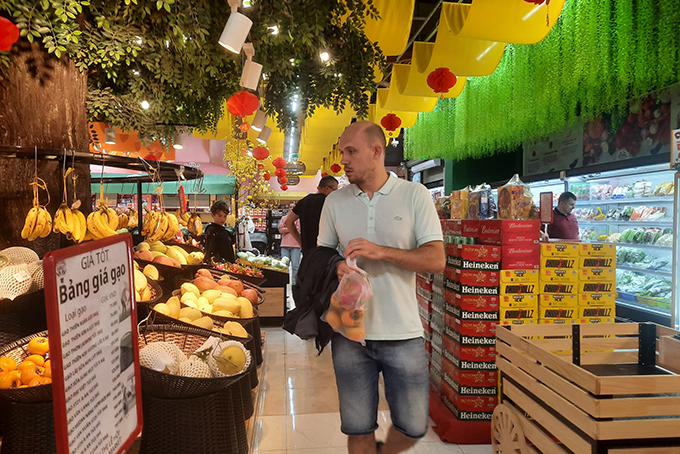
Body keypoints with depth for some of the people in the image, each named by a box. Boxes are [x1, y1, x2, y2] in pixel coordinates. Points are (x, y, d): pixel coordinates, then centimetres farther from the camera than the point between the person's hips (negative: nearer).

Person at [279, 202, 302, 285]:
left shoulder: (298, 218, 9)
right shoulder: (284, 218, 17)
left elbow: (298, 230, -4)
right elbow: (280, 229, 3)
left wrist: (287, 227, 0)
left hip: (295, 245, -2)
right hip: (285, 244, 2)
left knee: (295, 265, -3)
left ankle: (295, 283, 2)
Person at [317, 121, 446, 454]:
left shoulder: (414, 195, -2)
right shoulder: (335, 202, 6)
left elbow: (436, 260, -8)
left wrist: (381, 252, -20)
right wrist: (334, 267, -11)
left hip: (402, 333, -1)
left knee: (413, 427, 9)